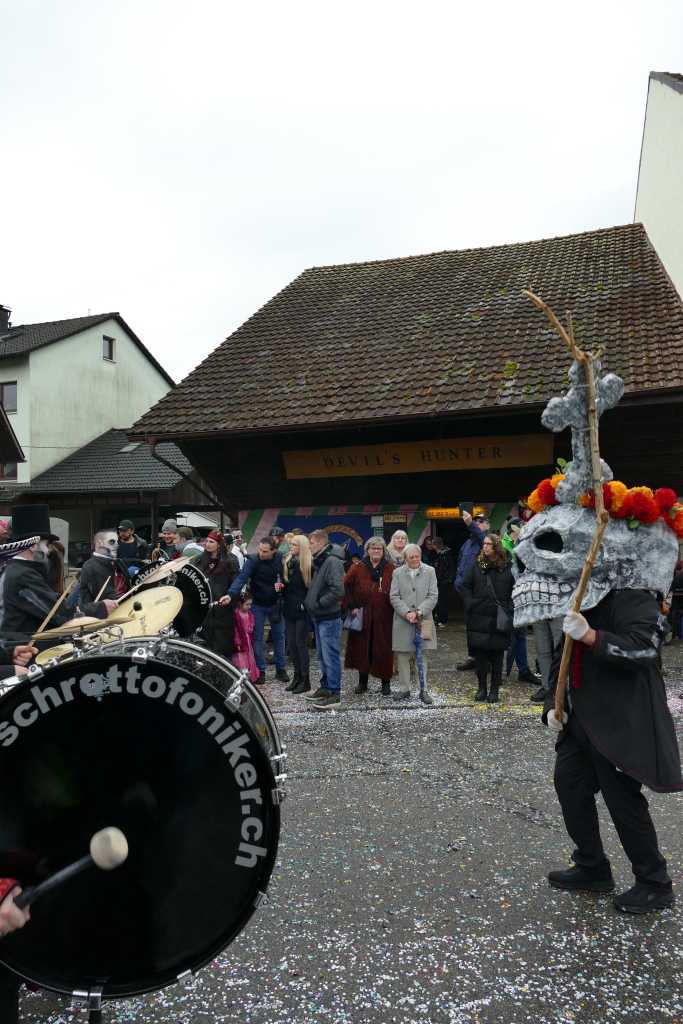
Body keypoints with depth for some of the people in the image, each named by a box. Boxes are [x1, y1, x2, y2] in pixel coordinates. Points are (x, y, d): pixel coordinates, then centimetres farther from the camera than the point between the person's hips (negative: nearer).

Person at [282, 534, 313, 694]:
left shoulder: (309, 565, -12)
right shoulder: (287, 562, 9)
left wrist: (305, 603, -17)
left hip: (302, 610, -7)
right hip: (289, 608, 7)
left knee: (301, 644, -3)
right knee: (291, 643, 10)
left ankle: (305, 680, 6)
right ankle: (297, 676, 20)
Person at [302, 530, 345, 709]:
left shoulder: (332, 561, -19)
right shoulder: (320, 561, 13)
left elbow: (338, 590, -26)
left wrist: (319, 603, -16)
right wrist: (311, 603, 9)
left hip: (329, 618, -10)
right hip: (320, 617, 10)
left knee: (330, 656, -3)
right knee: (322, 655, 18)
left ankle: (334, 694, 5)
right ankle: (326, 686, 31)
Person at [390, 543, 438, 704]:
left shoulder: (430, 571, 5)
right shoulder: (398, 573, 6)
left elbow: (433, 596, -1)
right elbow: (394, 597, 1)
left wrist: (419, 612, -13)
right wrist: (406, 613, -13)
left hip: (423, 621, -1)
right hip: (402, 622, 1)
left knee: (421, 656, 5)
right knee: (402, 656, 5)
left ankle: (423, 690, 12)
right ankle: (404, 689, 15)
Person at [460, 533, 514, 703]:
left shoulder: (508, 567, 1)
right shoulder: (477, 564, 5)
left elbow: (515, 590, 2)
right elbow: (466, 586, 9)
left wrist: (510, 609, -8)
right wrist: (470, 604, -4)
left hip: (499, 619, -1)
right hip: (478, 617, 1)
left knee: (497, 654, 5)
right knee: (479, 653, 3)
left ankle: (494, 689, 15)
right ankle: (482, 687, 16)